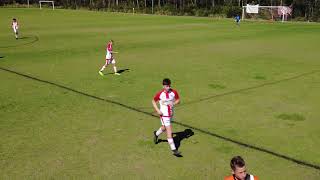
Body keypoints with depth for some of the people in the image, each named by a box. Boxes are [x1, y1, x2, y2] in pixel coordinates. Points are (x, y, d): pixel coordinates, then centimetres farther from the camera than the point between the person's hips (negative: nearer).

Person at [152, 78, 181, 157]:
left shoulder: (174, 92, -8)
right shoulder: (160, 94, -16)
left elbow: (178, 100, 5)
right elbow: (153, 101, -1)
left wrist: (173, 103, -16)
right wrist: (157, 110, -13)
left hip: (171, 114, 5)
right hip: (164, 115, -5)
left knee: (164, 128, 26)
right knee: (169, 131, -10)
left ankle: (156, 134, 58)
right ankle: (174, 150, -6)